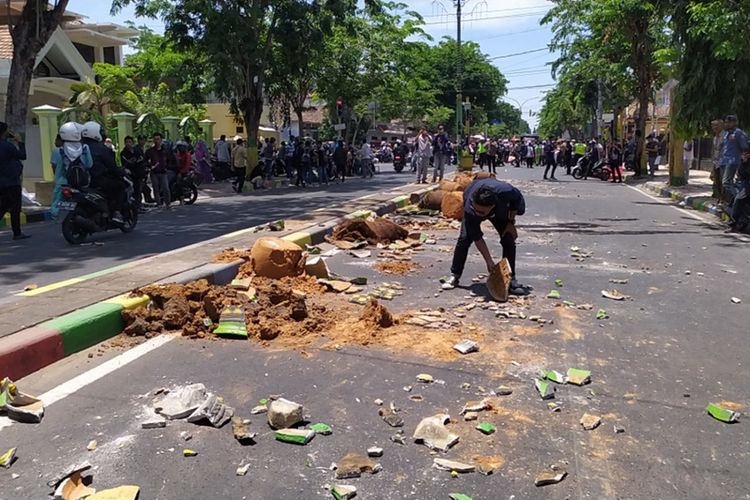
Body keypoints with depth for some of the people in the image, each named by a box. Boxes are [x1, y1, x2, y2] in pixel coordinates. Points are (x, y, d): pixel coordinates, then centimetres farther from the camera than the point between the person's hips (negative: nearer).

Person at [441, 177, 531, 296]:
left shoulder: (505, 191, -46)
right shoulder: (470, 210, -43)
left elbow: (517, 198, -18)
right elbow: (477, 238, -31)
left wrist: (511, 222, -17)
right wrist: (489, 261, -31)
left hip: (500, 210, 1)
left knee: (509, 240, -11)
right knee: (464, 239, -14)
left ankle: (510, 279, -2)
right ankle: (454, 276, 1)